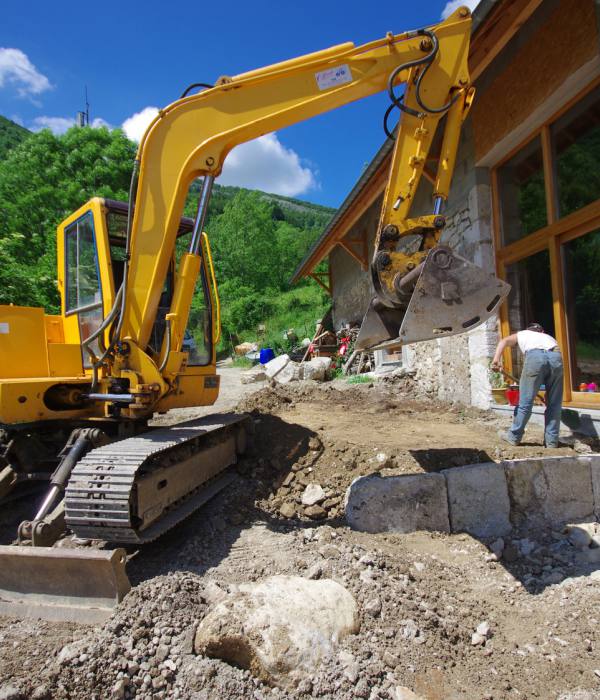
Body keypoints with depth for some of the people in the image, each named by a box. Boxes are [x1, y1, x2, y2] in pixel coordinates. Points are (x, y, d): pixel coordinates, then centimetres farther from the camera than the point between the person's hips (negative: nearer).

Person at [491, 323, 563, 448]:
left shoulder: (522, 334, 34)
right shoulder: (549, 337, 41)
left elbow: (504, 341, 12)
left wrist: (496, 359, -3)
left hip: (535, 356, -3)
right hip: (556, 357, 3)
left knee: (525, 401, 5)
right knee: (554, 403, 13)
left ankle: (514, 436, 16)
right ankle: (551, 441, 19)